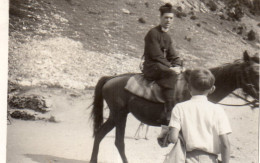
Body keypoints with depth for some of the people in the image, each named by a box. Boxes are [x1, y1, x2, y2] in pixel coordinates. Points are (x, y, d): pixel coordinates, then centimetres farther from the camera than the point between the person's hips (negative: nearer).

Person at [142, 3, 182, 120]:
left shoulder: (167, 37, 18)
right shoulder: (153, 33, -10)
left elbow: (172, 55, 14)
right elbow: (156, 55, -17)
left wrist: (177, 66, -7)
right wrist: (170, 68, -18)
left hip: (164, 66, 10)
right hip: (151, 67, -10)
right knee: (170, 75, -34)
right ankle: (169, 112, -36)